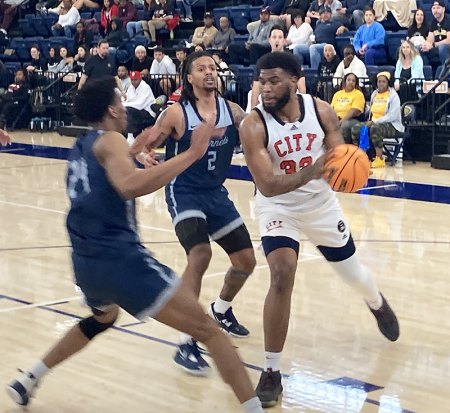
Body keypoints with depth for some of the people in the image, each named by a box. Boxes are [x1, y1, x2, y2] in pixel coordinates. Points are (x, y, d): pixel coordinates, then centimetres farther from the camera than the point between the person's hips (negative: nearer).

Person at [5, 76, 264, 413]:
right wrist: (192, 154, -28)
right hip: (120, 258, -9)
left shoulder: (81, 147, 18)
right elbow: (129, 186, -27)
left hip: (86, 261, 9)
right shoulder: (109, 141, -6)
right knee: (206, 329, -8)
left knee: (103, 319, 40)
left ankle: (28, 381, 40)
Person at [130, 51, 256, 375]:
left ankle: (221, 310, 44)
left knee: (246, 260, 12)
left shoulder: (231, 110, -1)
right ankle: (187, 344, -23)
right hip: (184, 192, -6)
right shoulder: (177, 114, -13)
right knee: (200, 255, -28)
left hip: (216, 193, 6)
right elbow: (144, 145, -9)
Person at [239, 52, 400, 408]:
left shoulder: (322, 111, -16)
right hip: (278, 207, -3)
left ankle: (377, 303, 59)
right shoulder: (253, 126, -25)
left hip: (321, 202, 3)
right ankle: (272, 372, -14)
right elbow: (267, 186, -31)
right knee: (282, 274, -25)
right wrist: (311, 172, -47)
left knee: (351, 270, 19)